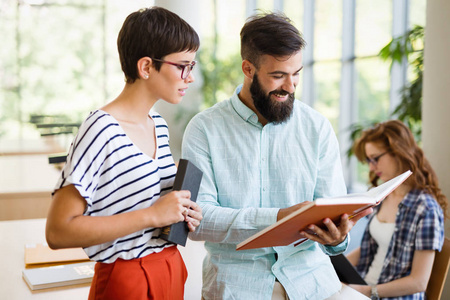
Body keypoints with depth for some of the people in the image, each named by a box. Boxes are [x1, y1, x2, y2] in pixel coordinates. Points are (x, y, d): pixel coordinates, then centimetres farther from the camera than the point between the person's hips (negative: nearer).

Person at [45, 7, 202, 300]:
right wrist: (152, 215, -25)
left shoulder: (159, 125, 5)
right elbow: (58, 232, -23)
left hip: (170, 272, 8)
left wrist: (182, 210, -1)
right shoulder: (101, 132, -20)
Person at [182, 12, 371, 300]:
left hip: (309, 275, 3)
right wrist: (277, 218, -23)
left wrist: (337, 238, -21)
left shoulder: (318, 127, 4)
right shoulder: (205, 129, -4)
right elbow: (197, 219, -11)